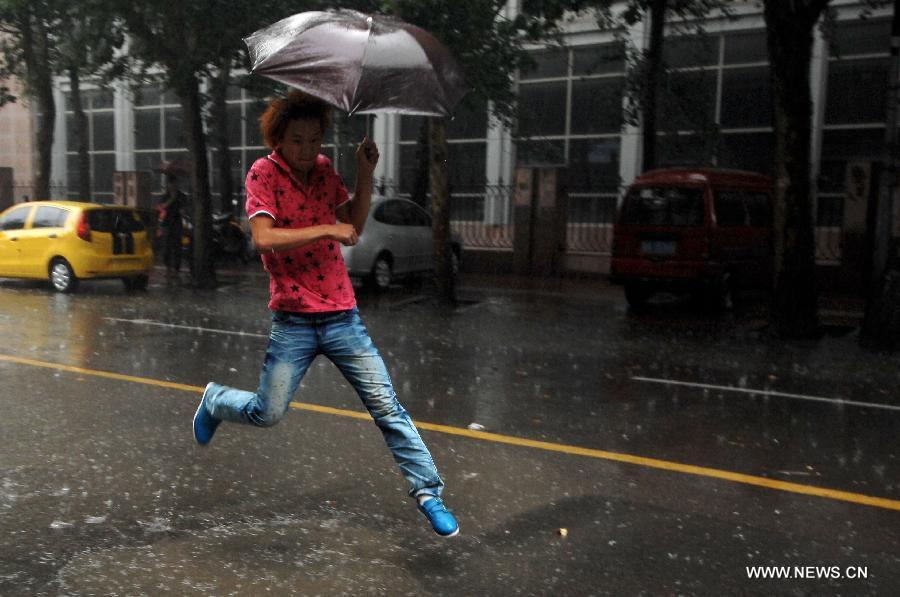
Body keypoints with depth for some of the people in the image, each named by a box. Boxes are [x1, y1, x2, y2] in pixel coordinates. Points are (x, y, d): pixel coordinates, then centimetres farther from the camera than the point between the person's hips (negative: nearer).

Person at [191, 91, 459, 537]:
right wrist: (327, 230, -19)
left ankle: (428, 493, 7)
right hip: (293, 321, -3)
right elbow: (264, 237, -20)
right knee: (266, 415, 6)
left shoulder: (323, 168, 8)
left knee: (387, 406, -1)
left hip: (342, 315, 3)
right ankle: (215, 400, 39)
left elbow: (355, 226, 15)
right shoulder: (263, 173, -7)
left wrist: (365, 175, 3)